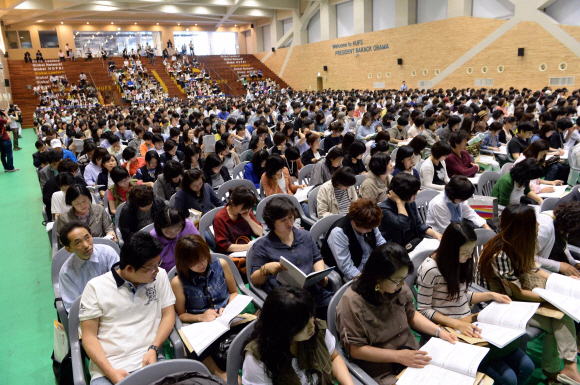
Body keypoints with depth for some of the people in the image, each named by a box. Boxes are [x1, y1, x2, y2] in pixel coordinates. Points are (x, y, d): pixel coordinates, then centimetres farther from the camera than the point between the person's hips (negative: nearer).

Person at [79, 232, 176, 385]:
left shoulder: (160, 276, 4)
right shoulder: (95, 287, 0)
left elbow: (168, 315, 7)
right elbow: (89, 336, 0)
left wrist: (154, 349, -9)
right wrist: (110, 372, -12)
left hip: (148, 361, 0)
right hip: (106, 368, 0)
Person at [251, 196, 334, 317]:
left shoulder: (305, 236, 20)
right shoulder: (263, 245, 7)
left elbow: (317, 259, 27)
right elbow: (254, 280, 7)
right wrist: (266, 269, -14)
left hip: (315, 292, 5)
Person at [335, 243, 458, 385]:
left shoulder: (399, 287, -4)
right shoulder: (352, 303, -22)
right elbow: (355, 349, -18)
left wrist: (439, 331, 0)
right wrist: (398, 356, -21)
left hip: (412, 354, 7)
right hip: (381, 372, -7)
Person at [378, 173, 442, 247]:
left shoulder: (411, 203, 7)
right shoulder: (384, 209, -17)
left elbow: (419, 224, 15)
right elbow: (403, 225, -30)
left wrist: (434, 233, -3)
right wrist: (399, 201, -23)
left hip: (417, 240, 8)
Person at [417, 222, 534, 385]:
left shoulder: (462, 261, 5)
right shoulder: (430, 270, -19)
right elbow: (424, 310, -14)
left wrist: (490, 295, 3)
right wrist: (456, 324, -23)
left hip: (469, 324, 8)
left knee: (526, 366, 0)